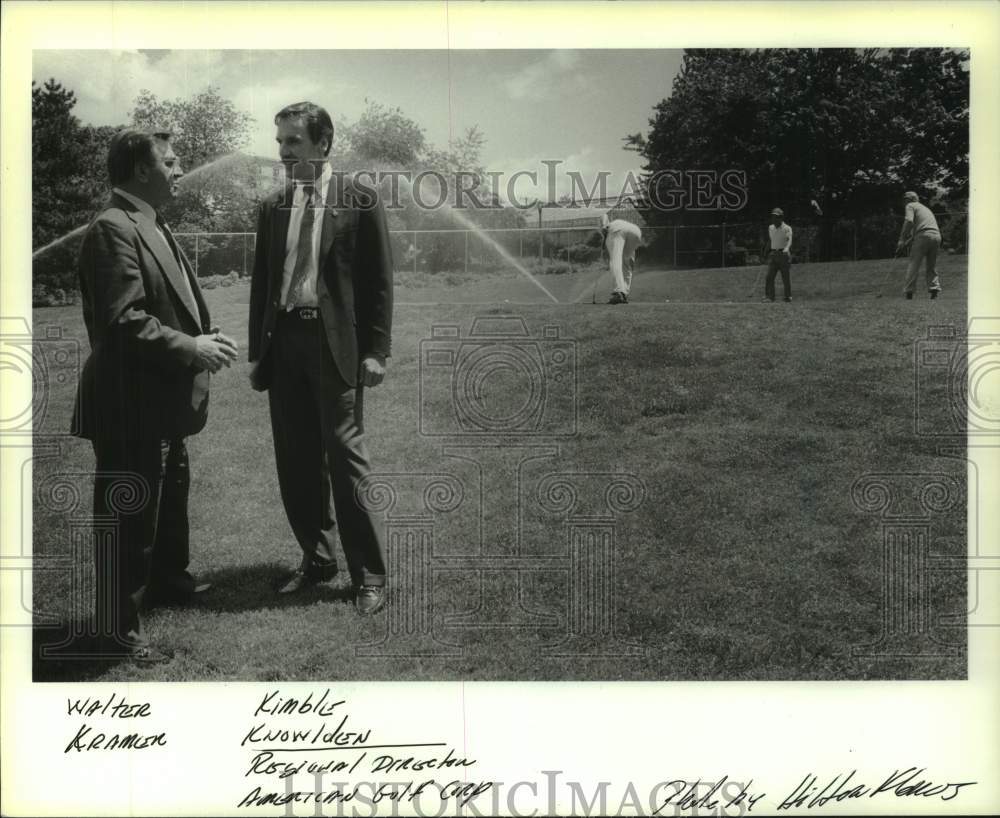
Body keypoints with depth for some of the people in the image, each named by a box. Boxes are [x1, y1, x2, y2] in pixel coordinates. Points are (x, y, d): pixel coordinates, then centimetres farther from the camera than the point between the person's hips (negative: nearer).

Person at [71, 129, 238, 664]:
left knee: (170, 494, 26)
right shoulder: (113, 229, -18)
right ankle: (118, 629, 10)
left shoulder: (153, 226, 14)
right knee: (128, 515, -1)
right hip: (132, 404, -11)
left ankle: (166, 580, 46)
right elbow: (122, 320, -26)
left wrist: (202, 339, 7)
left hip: (161, 400, 11)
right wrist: (190, 349, -22)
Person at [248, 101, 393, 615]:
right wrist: (256, 351, 10)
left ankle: (368, 576, 5)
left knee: (344, 458, -4)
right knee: (295, 462, 9)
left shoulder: (360, 203, -1)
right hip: (283, 341, 5)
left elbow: (379, 281, -1)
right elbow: (261, 282, 15)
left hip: (333, 343, -5)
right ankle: (316, 559, 24)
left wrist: (375, 351, -8)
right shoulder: (272, 207, 13)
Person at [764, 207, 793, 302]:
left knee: (786, 277, 0)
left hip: (784, 254, -4)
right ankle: (769, 296, -5)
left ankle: (788, 296, 10)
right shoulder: (770, 228, 14)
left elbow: (789, 239, -20)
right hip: (773, 254, 4)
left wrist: (787, 248, -38)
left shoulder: (787, 228, -4)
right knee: (769, 276, -6)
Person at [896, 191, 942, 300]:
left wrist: (902, 239, -6)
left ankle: (909, 291, -5)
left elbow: (909, 221, -9)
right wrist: (908, 239, 37)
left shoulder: (910, 206, 10)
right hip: (937, 235, 7)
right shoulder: (925, 208, 33)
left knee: (914, 264, -2)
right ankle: (934, 288, 2)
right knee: (932, 265, 15)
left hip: (924, 235, -7)